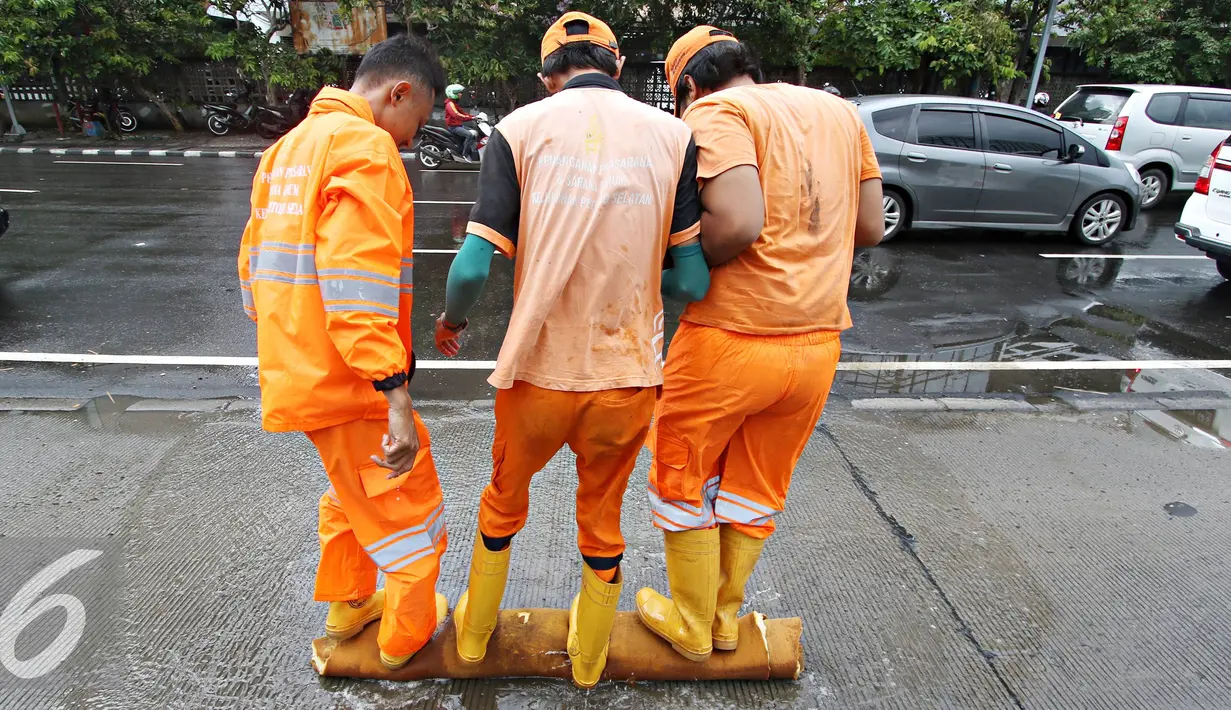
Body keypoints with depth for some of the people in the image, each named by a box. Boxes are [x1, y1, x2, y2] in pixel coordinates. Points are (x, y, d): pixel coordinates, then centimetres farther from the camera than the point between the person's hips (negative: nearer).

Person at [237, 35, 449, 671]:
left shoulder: (287, 148, 15)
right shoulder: (366, 147, -15)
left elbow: (254, 265, 19)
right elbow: (359, 284, -26)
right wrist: (396, 397, -27)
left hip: (295, 370, 10)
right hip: (350, 381, -9)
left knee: (351, 491, 29)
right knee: (408, 513, 10)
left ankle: (346, 604, 45)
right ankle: (405, 633, 29)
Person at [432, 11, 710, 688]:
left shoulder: (520, 129, -6)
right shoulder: (672, 136, -4)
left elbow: (473, 267, -11)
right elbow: (693, 281, -7)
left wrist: (450, 318, 10)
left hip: (537, 372, 0)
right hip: (627, 377, 1)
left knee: (504, 501, 27)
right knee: (602, 521, 24)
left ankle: (473, 632, 50)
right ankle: (589, 661, 47)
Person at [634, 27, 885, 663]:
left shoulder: (715, 111, -9)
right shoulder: (839, 110, 11)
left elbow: (738, 221, -25)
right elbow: (870, 228, 11)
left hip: (732, 340, -6)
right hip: (818, 343, 6)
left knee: (684, 484, 17)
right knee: (756, 489, 23)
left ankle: (690, 626, 34)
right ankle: (726, 617, 41)